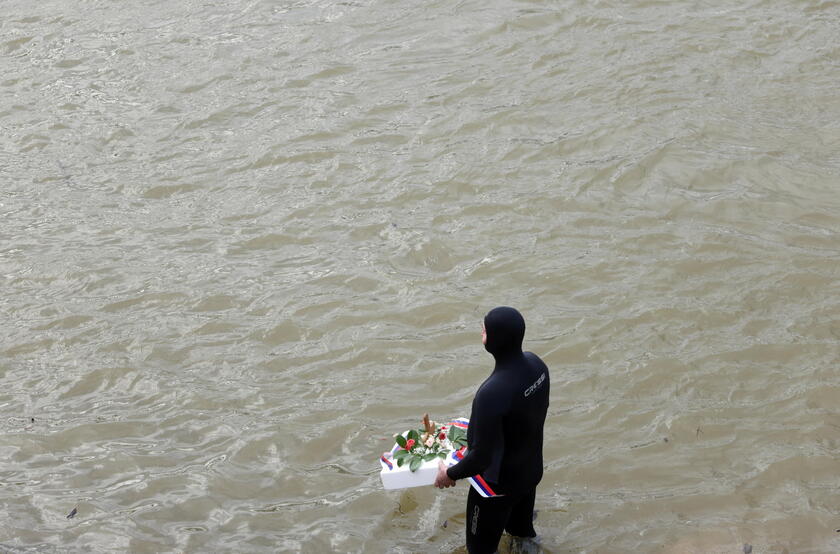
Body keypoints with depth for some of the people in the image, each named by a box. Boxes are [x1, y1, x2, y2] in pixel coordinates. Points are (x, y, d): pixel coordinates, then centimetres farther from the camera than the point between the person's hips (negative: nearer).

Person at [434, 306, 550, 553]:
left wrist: (451, 474, -12)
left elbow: (482, 456, -30)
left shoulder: (492, 393, -39)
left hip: (499, 482, -7)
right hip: (531, 470, 7)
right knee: (522, 529, 32)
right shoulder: (536, 364, -14)